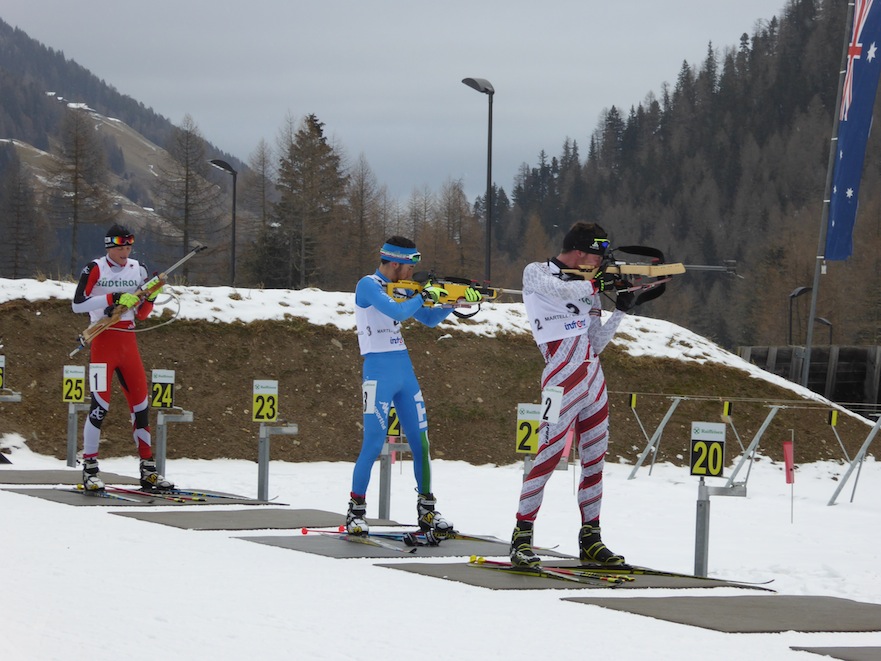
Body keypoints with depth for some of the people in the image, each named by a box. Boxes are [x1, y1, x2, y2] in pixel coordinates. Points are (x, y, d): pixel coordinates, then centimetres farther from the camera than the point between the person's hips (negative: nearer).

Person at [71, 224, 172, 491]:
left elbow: (141, 314, 14)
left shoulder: (138, 270, 10)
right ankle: (90, 469, -5)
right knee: (101, 404, -10)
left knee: (141, 404, 4)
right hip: (103, 341, -5)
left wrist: (150, 297, -6)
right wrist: (113, 299, -19)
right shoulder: (95, 269, -4)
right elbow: (78, 304, -14)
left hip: (128, 343, 5)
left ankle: (148, 470, 10)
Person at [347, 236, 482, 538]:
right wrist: (424, 295, -13)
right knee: (373, 443, -8)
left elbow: (429, 319, 22)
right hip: (378, 371, -8)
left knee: (420, 442, 6)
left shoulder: (398, 288, 14)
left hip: (404, 369, 8)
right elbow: (396, 312, -24)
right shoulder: (368, 285, -9)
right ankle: (356, 511, 2)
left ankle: (426, 511, 12)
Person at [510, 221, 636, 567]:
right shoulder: (536, 273, 2)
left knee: (595, 460, 8)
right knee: (548, 456, -12)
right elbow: (561, 291, -19)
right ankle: (521, 538, -9)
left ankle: (590, 538, 16)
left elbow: (595, 345, 15)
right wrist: (597, 283, -5)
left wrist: (620, 311, 8)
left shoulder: (587, 289, 17)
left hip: (594, 381, 7)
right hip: (562, 380, -7)